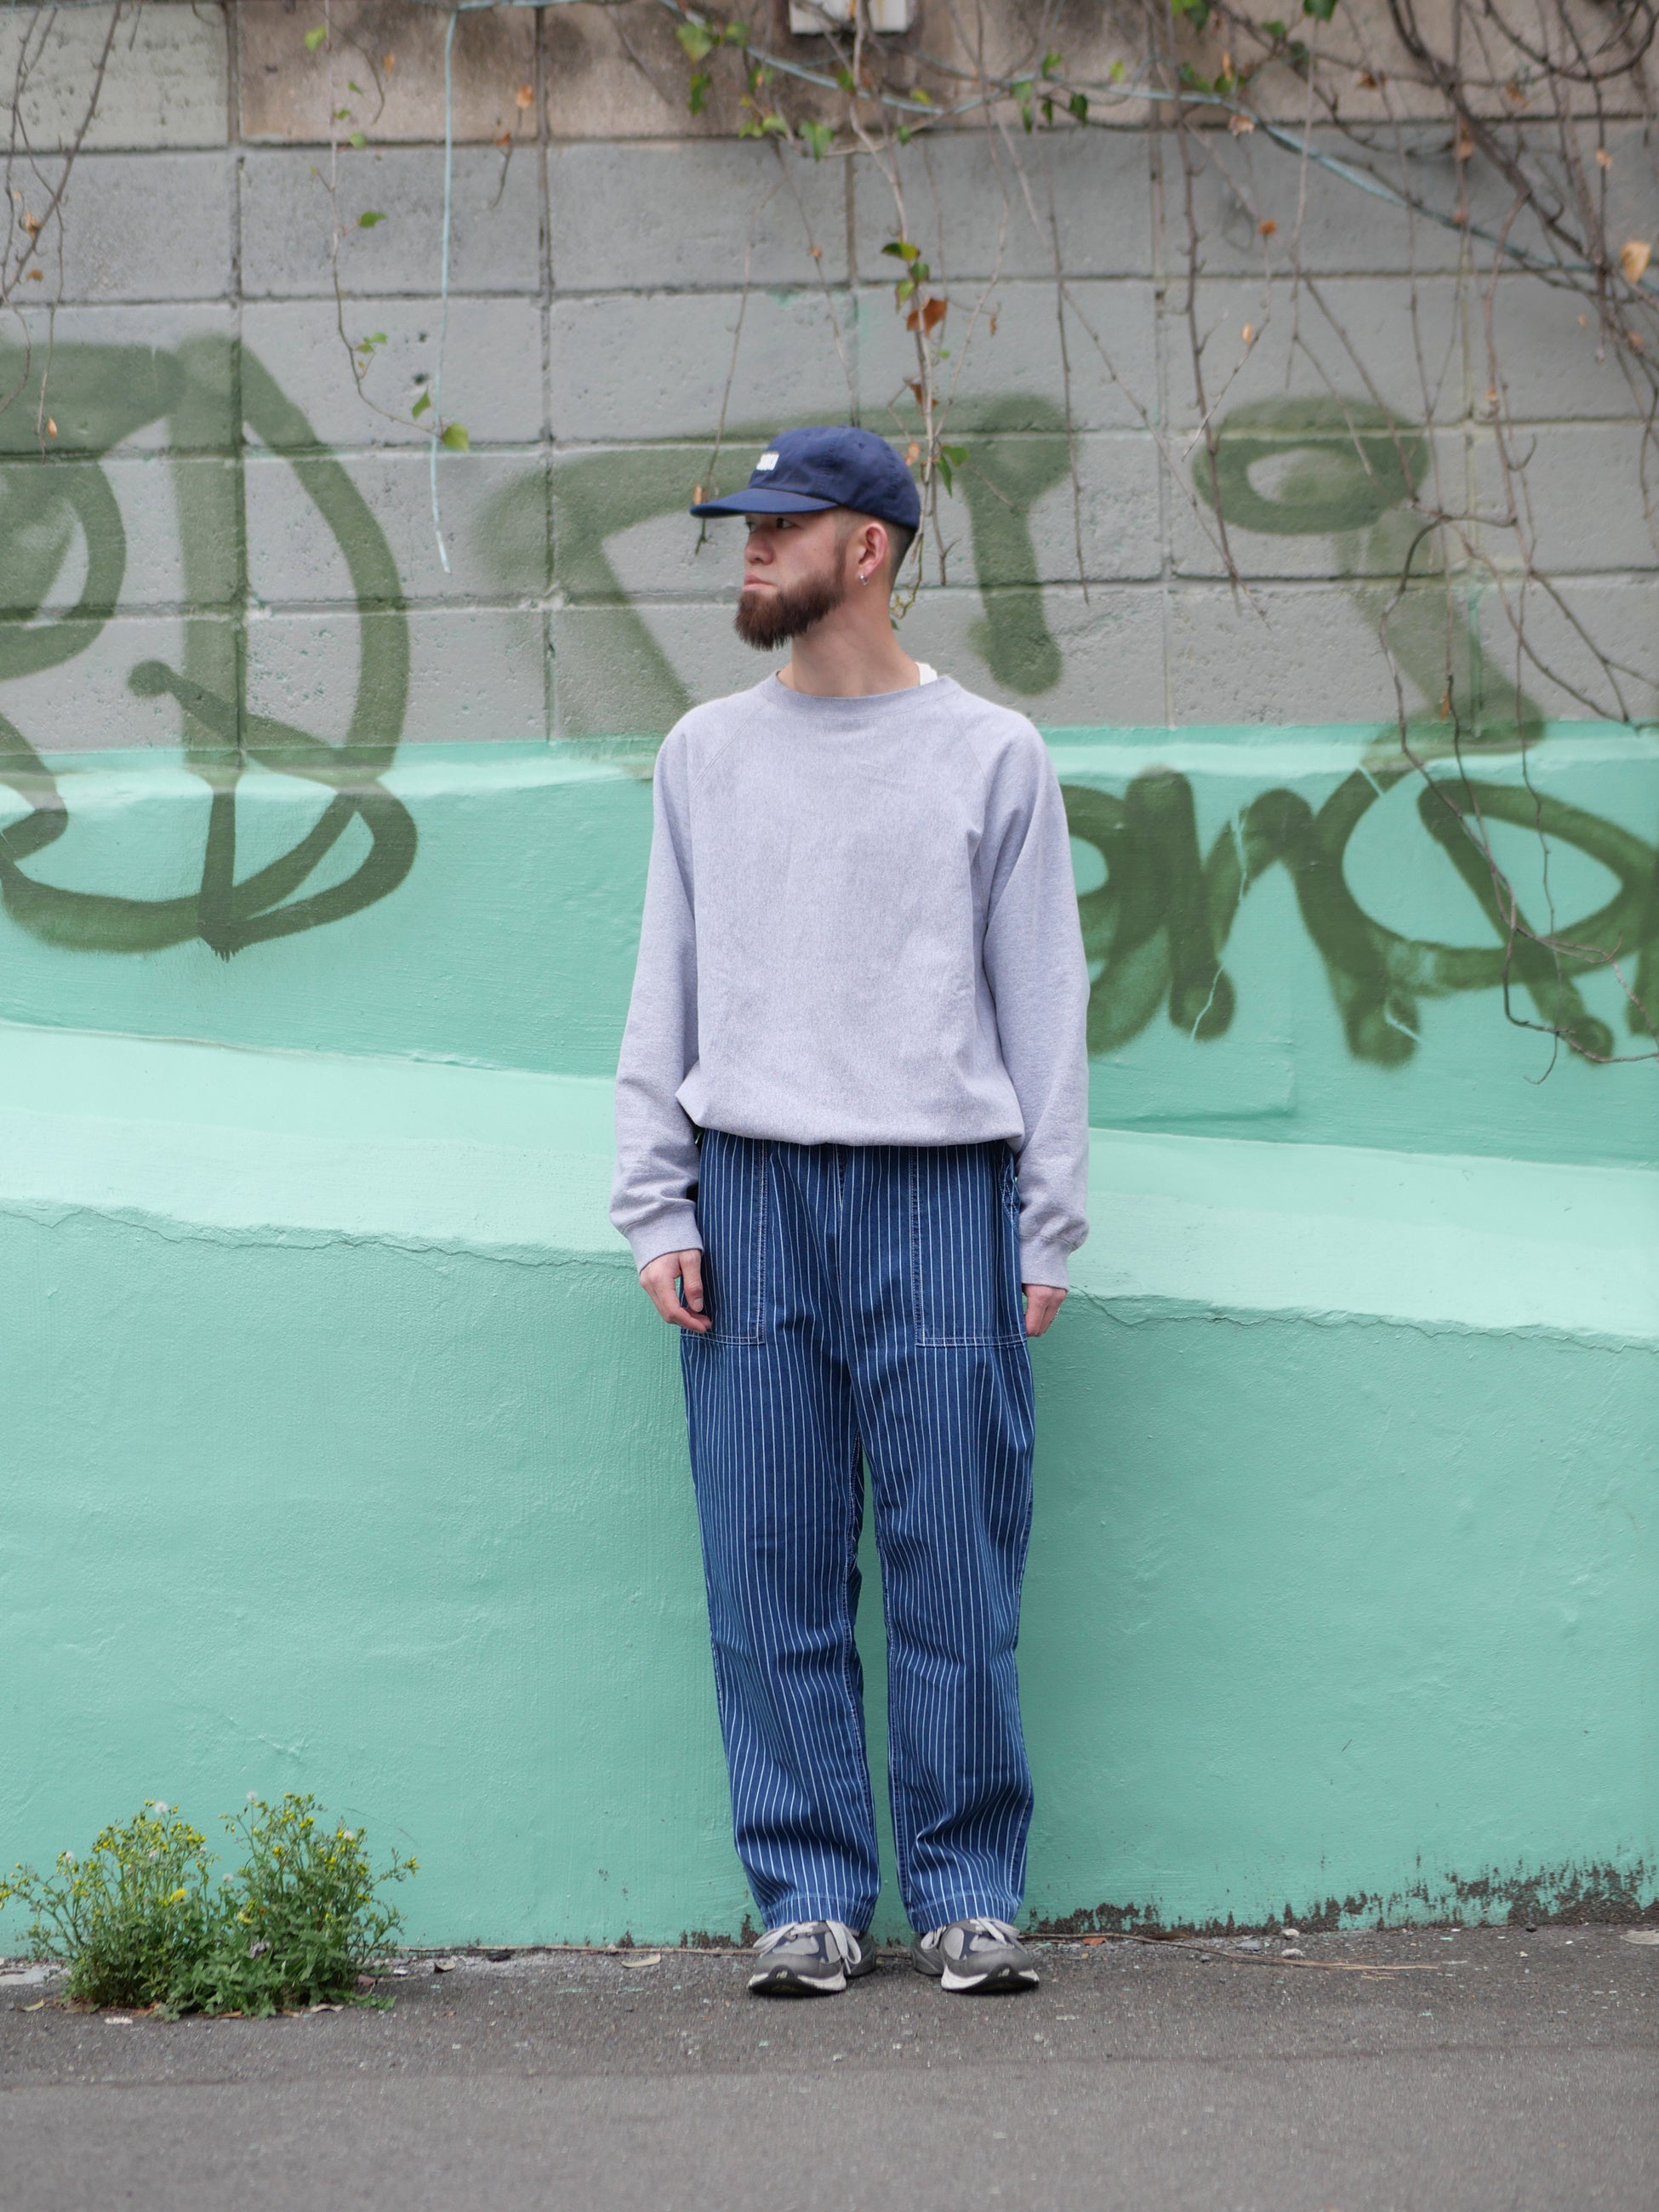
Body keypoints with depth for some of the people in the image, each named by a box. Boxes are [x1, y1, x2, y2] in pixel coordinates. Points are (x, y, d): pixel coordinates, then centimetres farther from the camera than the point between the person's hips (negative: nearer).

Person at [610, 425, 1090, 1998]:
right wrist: (655, 1204, 4)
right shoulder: (706, 753, 14)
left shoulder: (991, 755, 7)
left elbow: (1042, 999, 6)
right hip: (752, 1189, 2)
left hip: (940, 1190, -2)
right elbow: (666, 988, 14)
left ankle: (969, 1891, 8)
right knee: (772, 1571, 1)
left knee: (955, 1565, -1)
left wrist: (1051, 1223, 0)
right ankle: (809, 1894, 9)